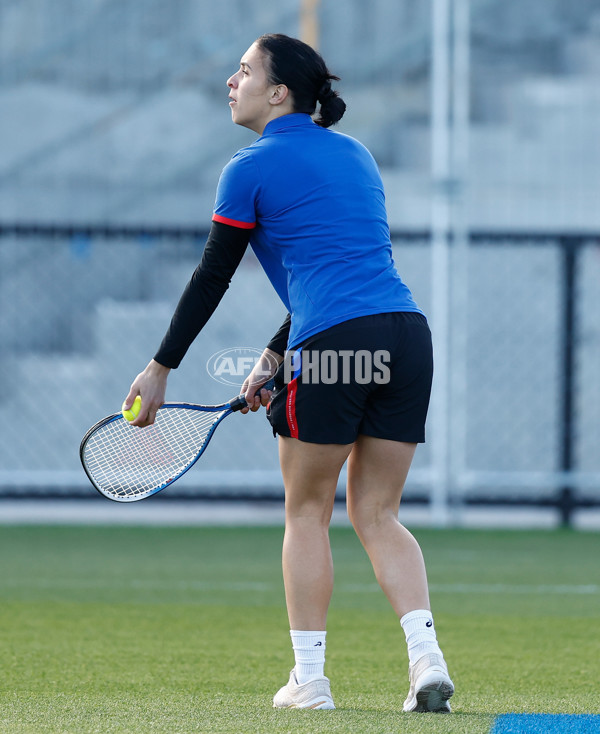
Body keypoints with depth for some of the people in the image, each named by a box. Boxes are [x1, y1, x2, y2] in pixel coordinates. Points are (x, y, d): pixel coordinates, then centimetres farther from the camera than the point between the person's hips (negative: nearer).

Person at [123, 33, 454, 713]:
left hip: (333, 347, -6)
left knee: (308, 512, 10)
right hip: (407, 331, 6)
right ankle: (427, 660, -5)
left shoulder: (251, 169, 3)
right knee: (376, 515, 12)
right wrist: (274, 356, 28)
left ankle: (309, 678, 10)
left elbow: (210, 279, 7)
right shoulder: (355, 154, 23)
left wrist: (161, 366, 16)